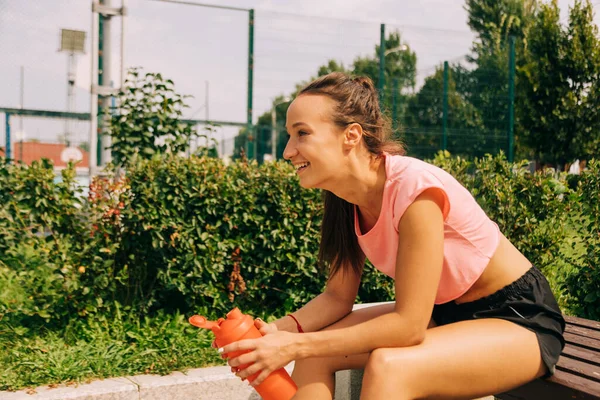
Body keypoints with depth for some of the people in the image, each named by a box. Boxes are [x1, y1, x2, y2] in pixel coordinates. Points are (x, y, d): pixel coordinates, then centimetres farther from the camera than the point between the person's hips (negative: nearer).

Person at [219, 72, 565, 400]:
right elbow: (338, 297, 0)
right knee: (314, 353, -9)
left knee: (387, 366, -33)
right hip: (443, 313, 7)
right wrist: (280, 330, -18)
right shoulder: (346, 198, -6)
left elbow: (408, 325, -28)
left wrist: (295, 346, -27)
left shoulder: (414, 189, -29)